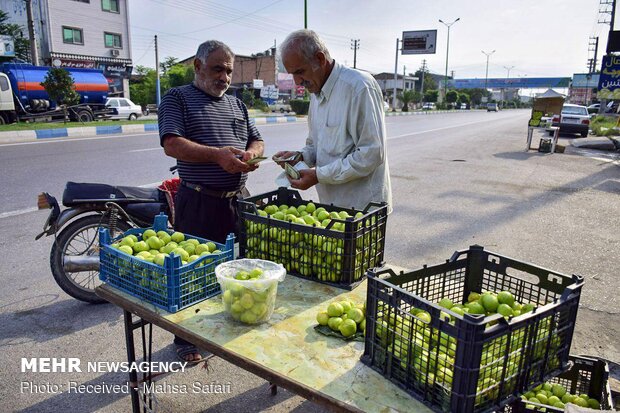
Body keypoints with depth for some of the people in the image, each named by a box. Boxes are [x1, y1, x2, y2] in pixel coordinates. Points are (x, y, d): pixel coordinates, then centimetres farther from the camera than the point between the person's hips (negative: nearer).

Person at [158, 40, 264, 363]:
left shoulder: (237, 104, 19)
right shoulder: (177, 99, 0)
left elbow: (256, 140, 19)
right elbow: (172, 144, -13)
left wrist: (252, 153, -5)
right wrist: (217, 155, -24)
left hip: (238, 200, 6)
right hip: (199, 202, -6)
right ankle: (186, 338, 22)